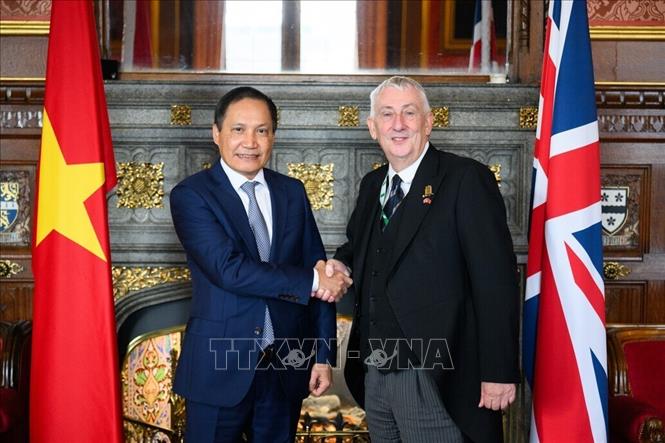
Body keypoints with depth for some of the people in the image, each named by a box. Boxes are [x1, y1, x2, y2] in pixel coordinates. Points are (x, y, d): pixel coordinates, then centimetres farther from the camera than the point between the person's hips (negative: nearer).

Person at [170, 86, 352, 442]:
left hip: (287, 367, 4)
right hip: (220, 368, -4)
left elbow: (322, 274, 6)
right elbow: (229, 270, -20)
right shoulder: (191, 195, -8)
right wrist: (310, 282, -16)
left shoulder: (292, 192, 6)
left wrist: (323, 355, 2)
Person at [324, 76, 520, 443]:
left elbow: (496, 281, -14)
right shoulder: (371, 185, 11)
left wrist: (499, 371, -16)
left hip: (435, 378, -7)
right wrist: (342, 263, 2)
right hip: (374, 372, 7)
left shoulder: (466, 179, -10)